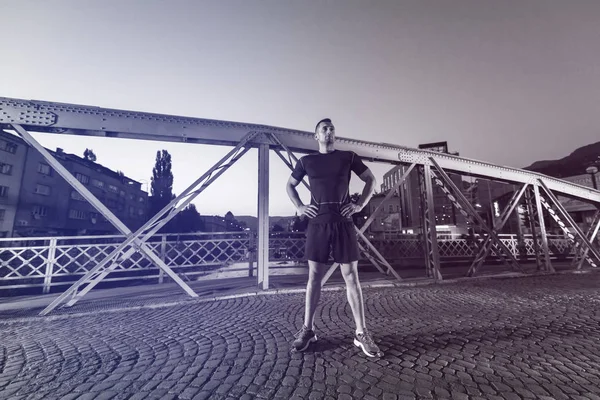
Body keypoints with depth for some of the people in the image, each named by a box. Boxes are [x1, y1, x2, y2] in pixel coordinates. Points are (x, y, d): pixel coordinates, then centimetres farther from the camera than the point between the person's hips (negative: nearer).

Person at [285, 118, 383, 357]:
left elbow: (370, 179, 16)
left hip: (343, 222, 0)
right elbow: (289, 186, 19)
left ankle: (361, 333, 15)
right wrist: (299, 207, 4)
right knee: (314, 277, 6)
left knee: (351, 277, 3)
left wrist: (360, 204, 2)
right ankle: (307, 330, 19)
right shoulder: (306, 161, 10)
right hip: (318, 223, 0)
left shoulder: (348, 157, 10)